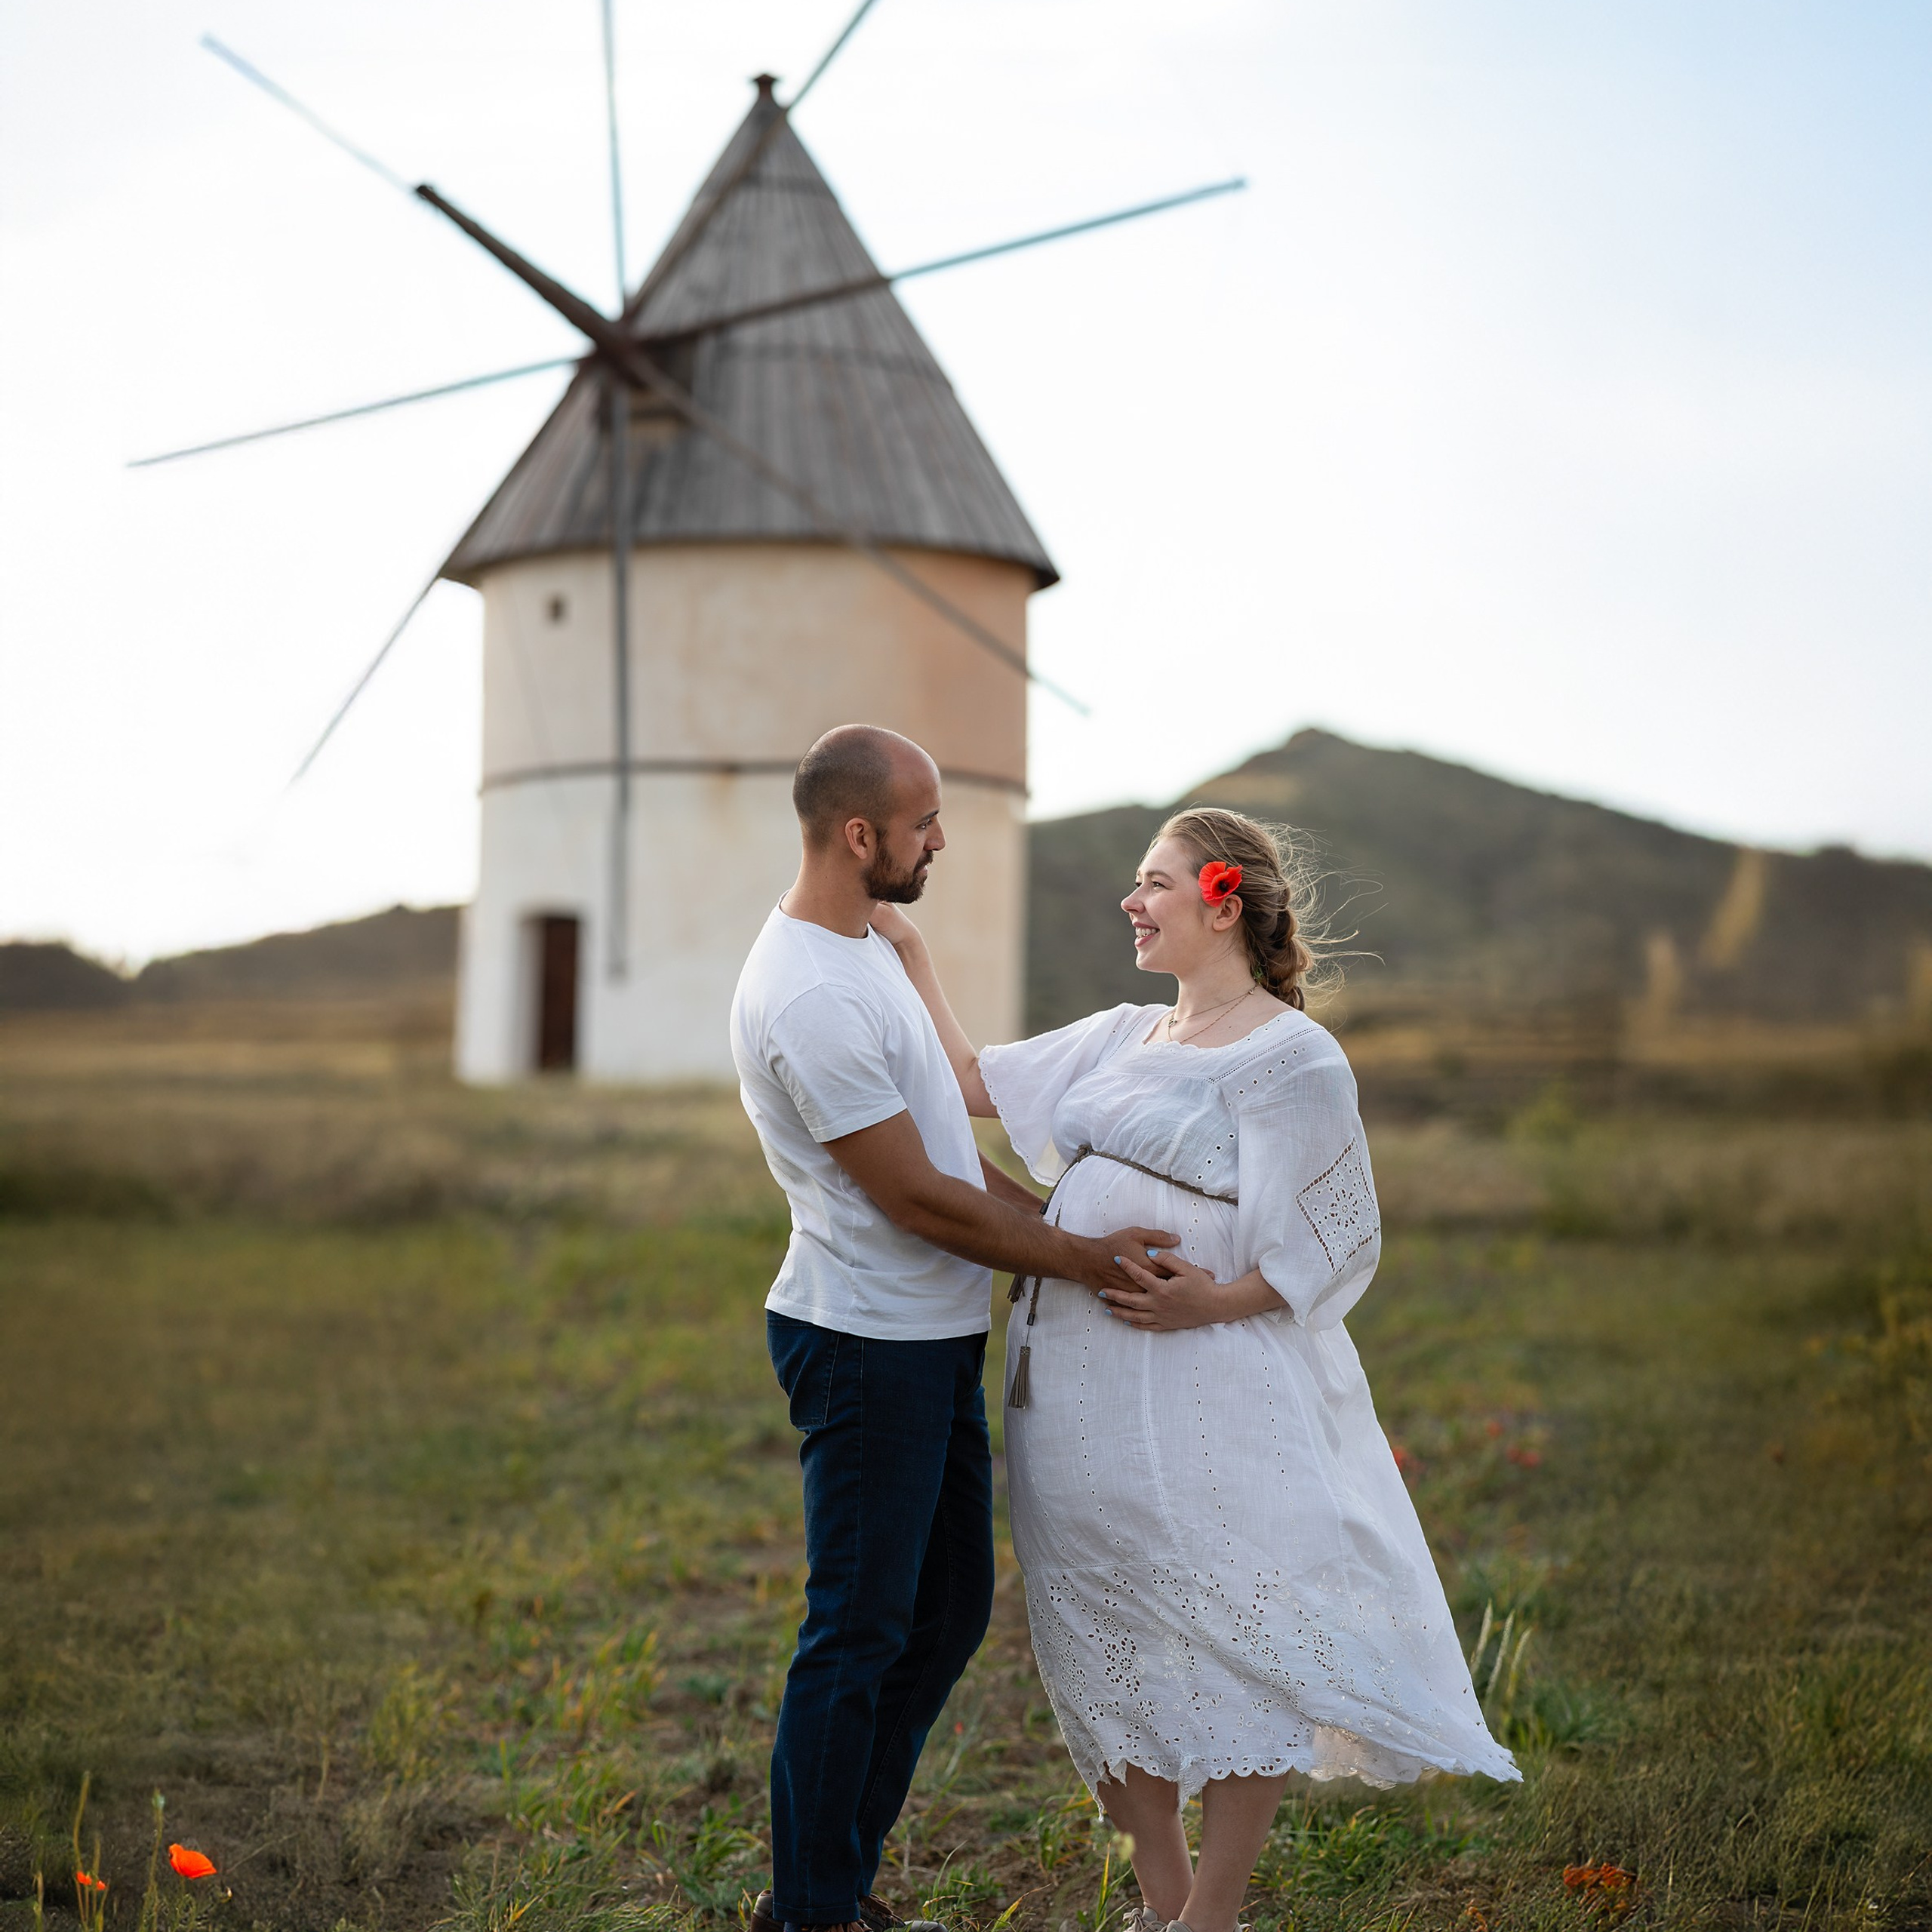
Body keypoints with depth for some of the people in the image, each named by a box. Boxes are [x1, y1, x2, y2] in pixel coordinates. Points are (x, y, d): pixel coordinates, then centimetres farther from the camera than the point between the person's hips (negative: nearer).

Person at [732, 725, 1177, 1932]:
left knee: (951, 1609, 17)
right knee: (861, 1635, 0)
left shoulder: (864, 946, 11)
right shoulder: (807, 997, -23)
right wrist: (1084, 1259, -12)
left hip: (935, 1338, 10)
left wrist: (1058, 1219, 14)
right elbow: (920, 1199, -20)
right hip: (869, 1346, -10)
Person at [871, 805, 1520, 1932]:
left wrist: (1213, 1301, -23)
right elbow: (976, 1085, 20)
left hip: (1204, 1391, -8)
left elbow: (1332, 1240, -9)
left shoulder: (1294, 1056, -7)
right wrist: (912, 958, 17)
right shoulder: (1124, 1038, 15)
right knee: (1109, 1640, 12)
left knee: (1230, 1639, -2)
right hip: (1082, 1395, 8)